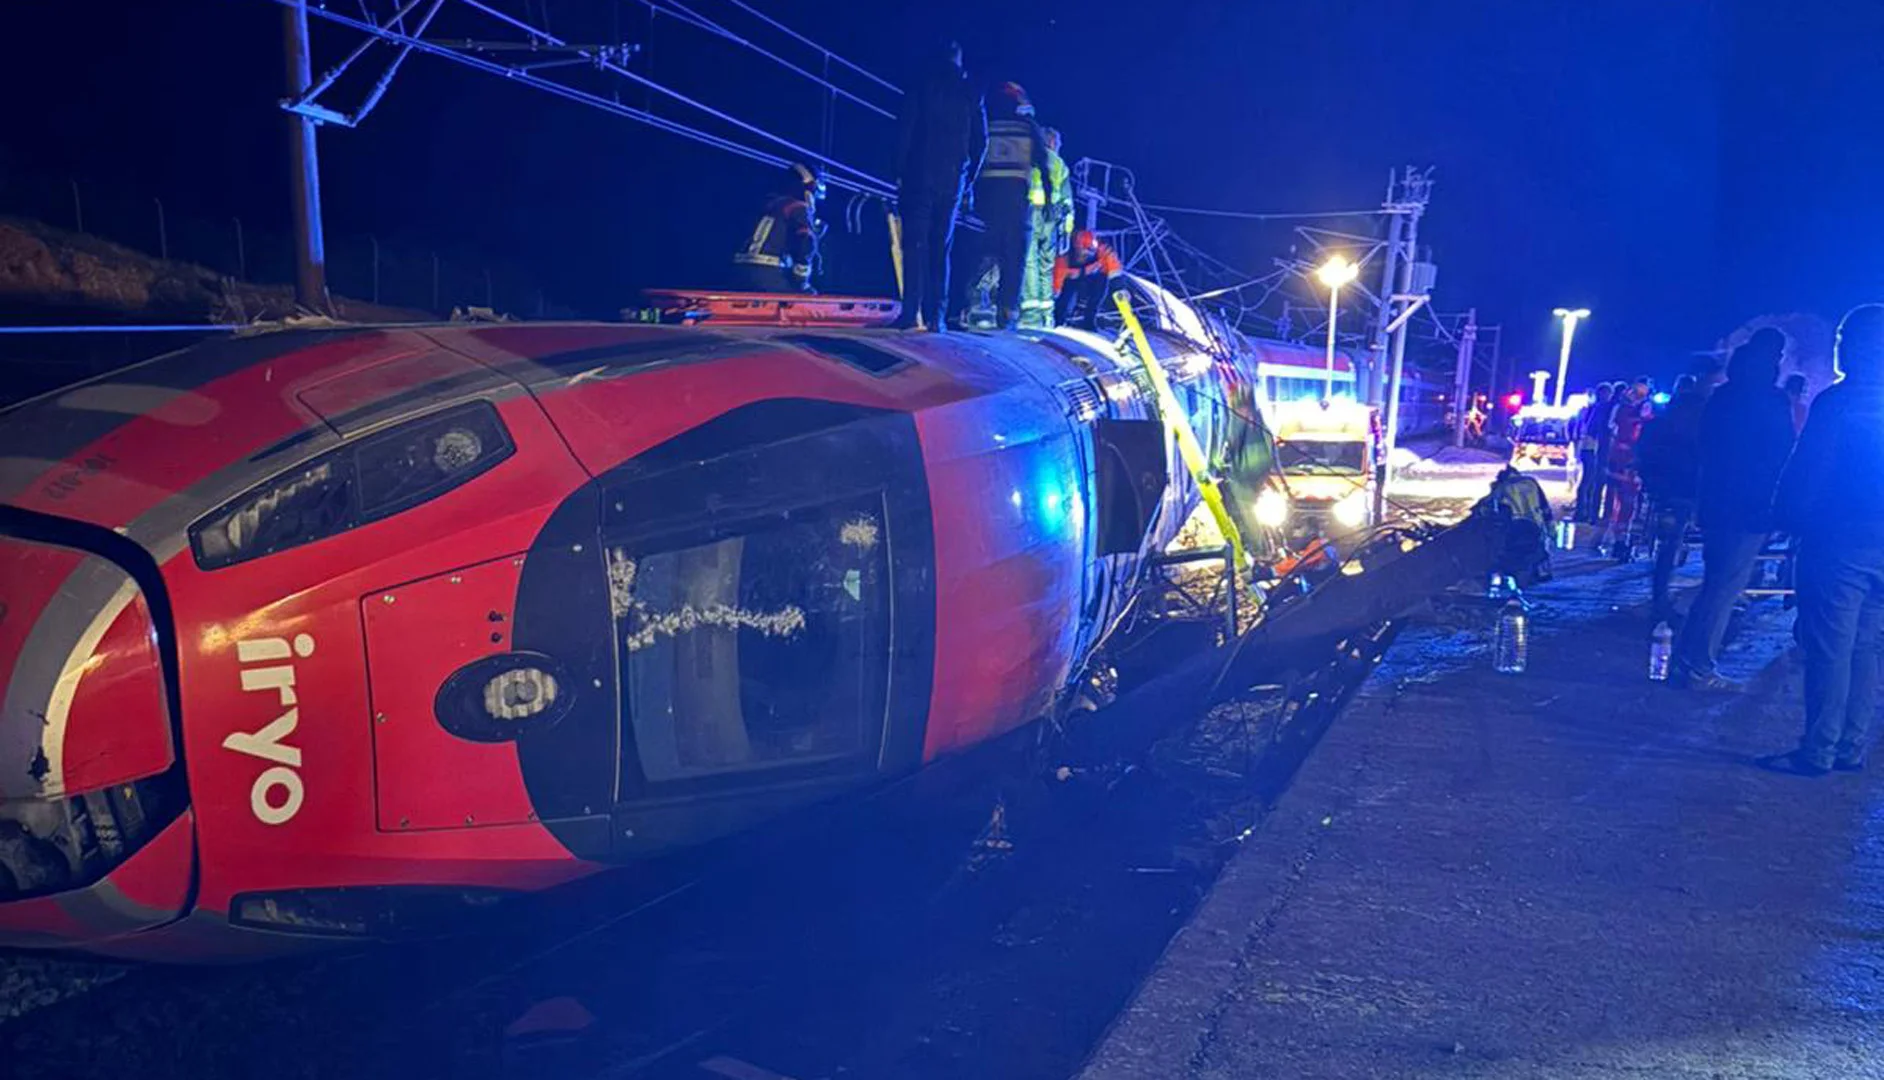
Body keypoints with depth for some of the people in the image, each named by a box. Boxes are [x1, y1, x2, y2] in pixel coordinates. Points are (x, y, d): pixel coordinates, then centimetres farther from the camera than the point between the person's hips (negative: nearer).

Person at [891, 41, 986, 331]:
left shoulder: (924, 89, 1)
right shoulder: (972, 95, 9)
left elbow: (906, 133, -4)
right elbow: (980, 141, 8)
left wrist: (900, 173, 0)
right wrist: (969, 182, 14)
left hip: (920, 177, -3)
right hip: (953, 181, 3)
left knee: (915, 244, -3)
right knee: (941, 247, 8)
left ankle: (912, 312, -12)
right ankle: (936, 315, 3)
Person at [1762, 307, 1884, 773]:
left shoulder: (1837, 401, -10)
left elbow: (1808, 472, -13)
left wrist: (1790, 517, -1)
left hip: (1838, 542, -6)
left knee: (1828, 647, -4)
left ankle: (1817, 751, -1)